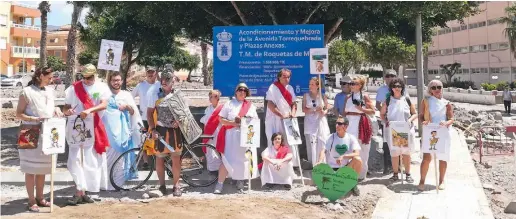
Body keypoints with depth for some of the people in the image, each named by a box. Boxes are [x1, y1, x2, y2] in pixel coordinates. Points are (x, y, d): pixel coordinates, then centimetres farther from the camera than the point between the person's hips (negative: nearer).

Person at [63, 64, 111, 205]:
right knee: (75, 159, -7)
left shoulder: (101, 87, 1)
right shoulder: (74, 88, 4)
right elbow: (65, 107, 7)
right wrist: (67, 111, -17)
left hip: (93, 128, 0)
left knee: (90, 160, 4)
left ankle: (81, 192, 15)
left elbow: (104, 105, -14)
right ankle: (81, 192, -5)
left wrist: (89, 110, -30)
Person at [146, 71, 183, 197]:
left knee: (176, 158, 1)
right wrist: (153, 129, -10)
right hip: (160, 130, 0)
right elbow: (149, 113, -1)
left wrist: (179, 121, -14)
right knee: (159, 158, 7)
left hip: (174, 130, 0)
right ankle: (162, 185, 21)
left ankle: (176, 185, 14)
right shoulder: (155, 93, -5)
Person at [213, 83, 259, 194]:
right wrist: (233, 123, -13)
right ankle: (219, 184, -4)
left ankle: (240, 183, 16)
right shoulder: (229, 104, 6)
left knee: (244, 159, 1)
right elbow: (221, 119, 1)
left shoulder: (250, 106, 14)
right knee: (227, 159, -8)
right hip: (231, 136, -3)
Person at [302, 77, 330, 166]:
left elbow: (326, 108, 10)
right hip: (310, 122, 0)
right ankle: (312, 163, 0)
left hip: (321, 121, 1)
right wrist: (315, 109, -14)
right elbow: (304, 109, -1)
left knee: (322, 142, -4)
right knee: (311, 143, -5)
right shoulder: (306, 96, 4)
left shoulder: (322, 96, 5)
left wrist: (324, 112, -12)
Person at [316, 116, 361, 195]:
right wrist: (320, 161, -36)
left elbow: (357, 154, -20)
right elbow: (323, 151, -15)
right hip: (332, 168, 0)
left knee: (358, 159, -30)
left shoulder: (351, 138, -7)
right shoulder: (331, 137, -5)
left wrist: (343, 156, -36)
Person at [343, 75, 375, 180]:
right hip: (350, 124, 4)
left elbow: (373, 111, -3)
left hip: (361, 125, -4)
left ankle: (361, 174, 10)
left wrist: (361, 109, -15)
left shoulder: (365, 96, -2)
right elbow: (344, 112, 13)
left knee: (362, 150, 1)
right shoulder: (348, 97, 11)